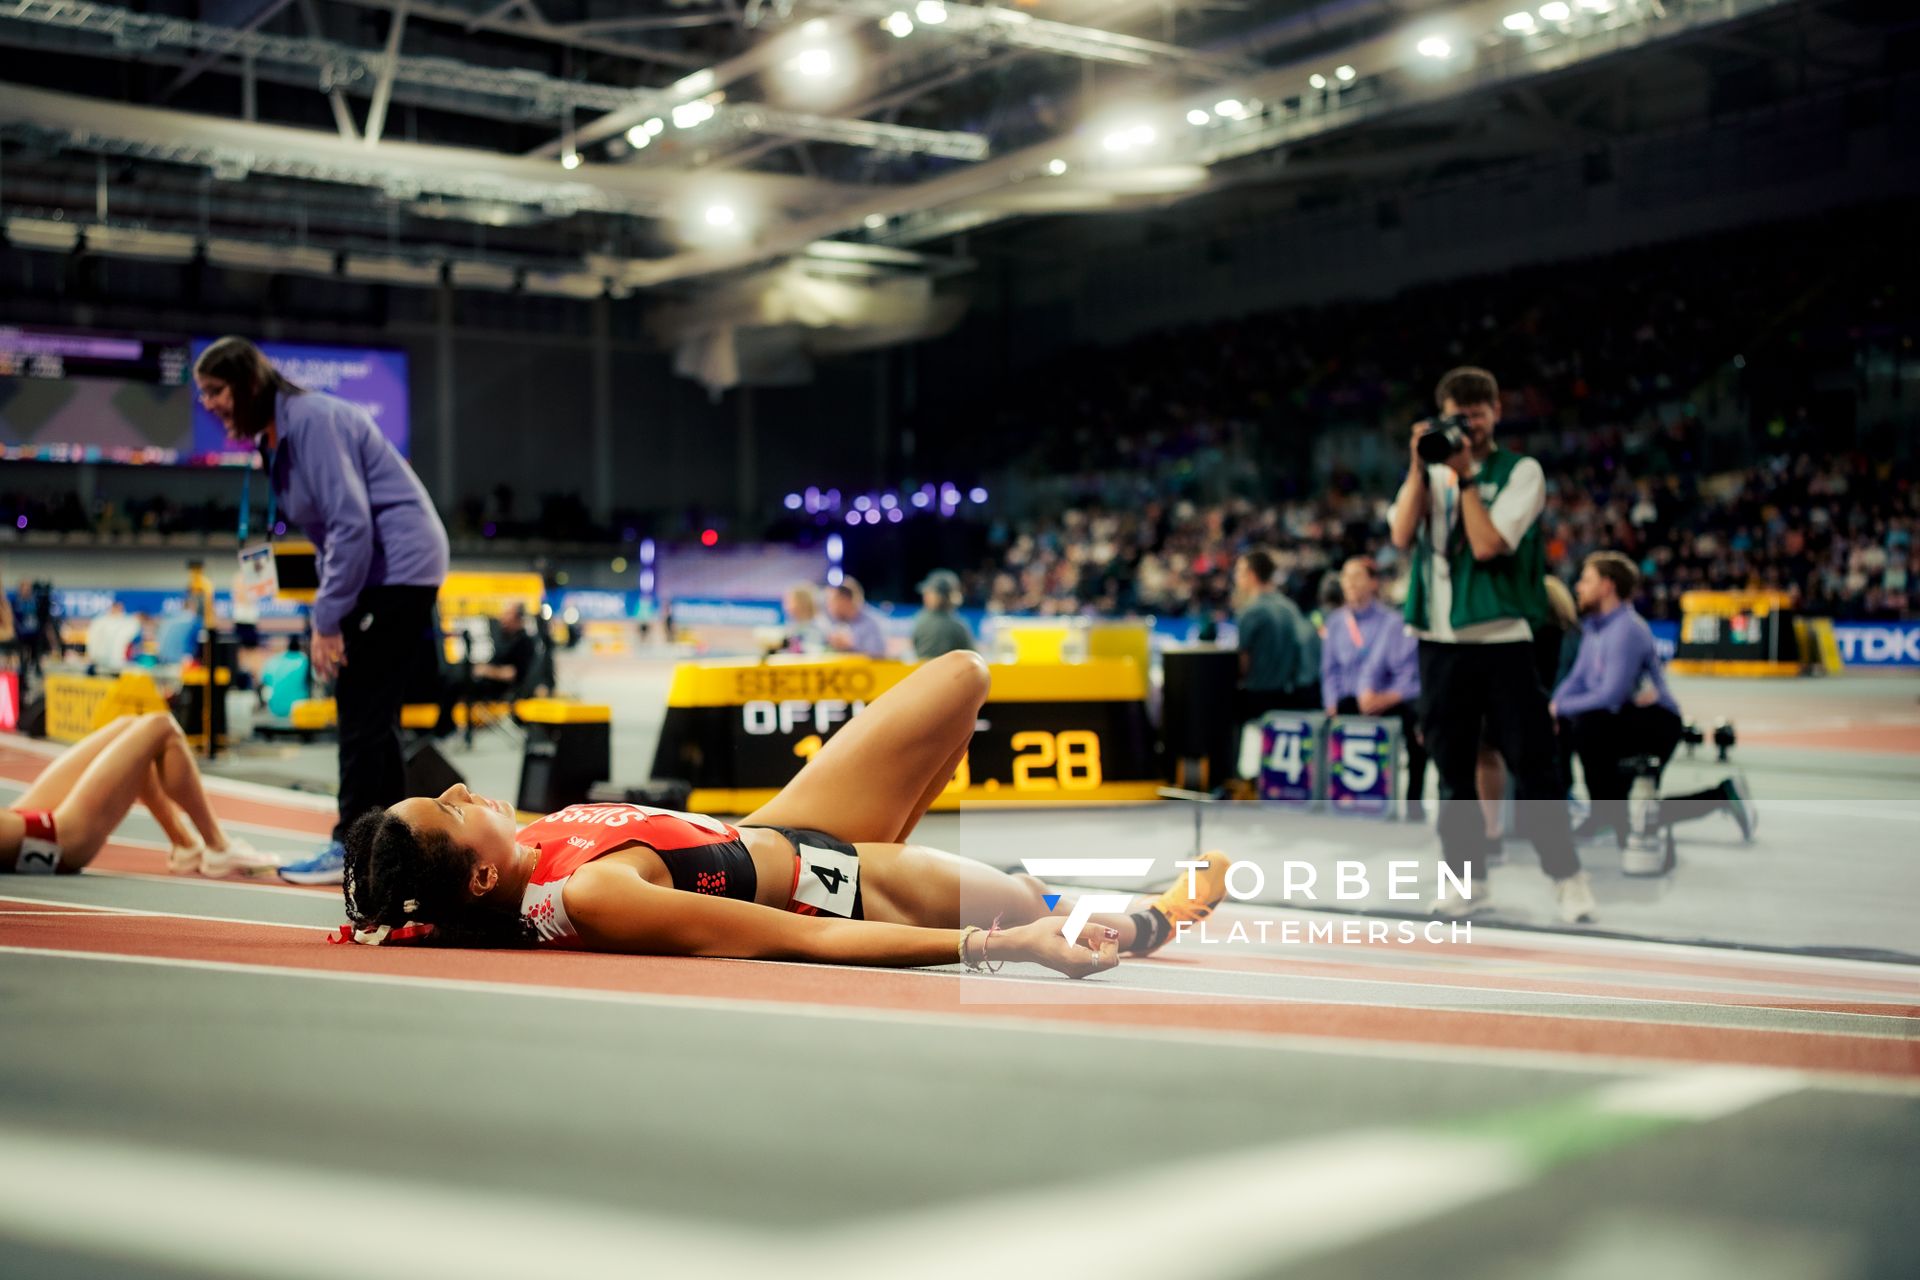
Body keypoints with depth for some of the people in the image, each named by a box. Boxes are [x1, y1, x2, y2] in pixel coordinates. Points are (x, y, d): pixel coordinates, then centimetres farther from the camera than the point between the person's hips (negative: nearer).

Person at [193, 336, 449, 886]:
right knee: (373, 713, 12)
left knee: (363, 710, -8)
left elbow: (350, 522, -23)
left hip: (399, 566, -10)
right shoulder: (277, 437, 13)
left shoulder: (311, 419, -17)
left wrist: (327, 619, -20)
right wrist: (329, 618, 8)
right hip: (383, 573, 10)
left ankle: (352, 849, -3)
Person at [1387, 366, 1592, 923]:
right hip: (1440, 641, 4)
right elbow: (1402, 535, -5)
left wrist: (1464, 476, -11)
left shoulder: (1521, 471, -1)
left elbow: (1487, 545, -13)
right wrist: (1419, 465, -9)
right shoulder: (1428, 472, 11)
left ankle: (1567, 877, 6)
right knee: (1452, 767, 8)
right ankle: (1467, 877, 17)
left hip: (1502, 638, -4)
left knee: (1532, 765, -3)